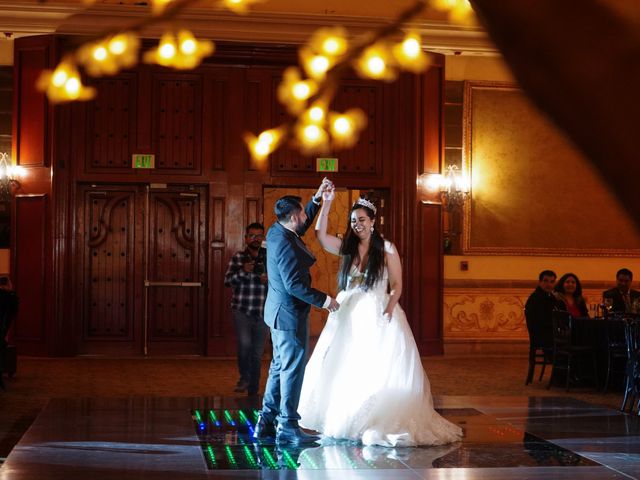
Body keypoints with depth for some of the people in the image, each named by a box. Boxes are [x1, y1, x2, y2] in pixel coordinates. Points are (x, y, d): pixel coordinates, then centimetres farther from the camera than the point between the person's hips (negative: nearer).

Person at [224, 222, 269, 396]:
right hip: (242, 310, -2)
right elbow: (227, 281, -5)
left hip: (263, 313, 2)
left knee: (257, 354, 8)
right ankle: (244, 377, 0)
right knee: (244, 343, -24)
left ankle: (253, 392, 20)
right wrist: (242, 271, -21)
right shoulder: (238, 257, 1)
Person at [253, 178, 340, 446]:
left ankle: (266, 423, 21)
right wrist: (323, 300, -18)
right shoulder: (285, 244, -24)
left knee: (280, 366, 16)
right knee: (293, 369, -3)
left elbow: (305, 223, 26)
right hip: (290, 314, -10)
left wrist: (317, 198, 19)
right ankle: (287, 427, 4)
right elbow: (294, 285, -26)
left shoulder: (277, 232, 5)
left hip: (280, 313, 10)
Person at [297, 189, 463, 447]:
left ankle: (385, 422, 1)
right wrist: (326, 203, -11)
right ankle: (343, 419, 21)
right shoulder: (347, 247, 7)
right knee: (342, 367, 8)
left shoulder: (386, 249, -2)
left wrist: (388, 311, -18)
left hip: (377, 316, -4)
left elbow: (397, 285, -3)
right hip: (348, 316, 4)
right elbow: (320, 235, -6)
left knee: (381, 370, -6)